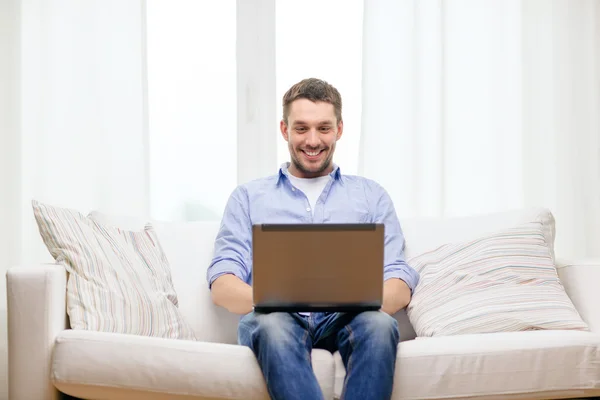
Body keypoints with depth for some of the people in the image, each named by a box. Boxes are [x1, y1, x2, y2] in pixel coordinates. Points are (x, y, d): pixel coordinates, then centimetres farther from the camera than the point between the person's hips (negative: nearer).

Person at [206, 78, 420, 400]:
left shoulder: (371, 196, 22)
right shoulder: (248, 197, 21)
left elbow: (399, 287, 11)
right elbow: (222, 286, 8)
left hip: (346, 319, 1)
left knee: (379, 324, -35)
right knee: (272, 326, -37)